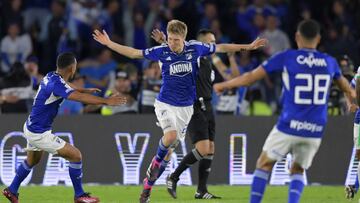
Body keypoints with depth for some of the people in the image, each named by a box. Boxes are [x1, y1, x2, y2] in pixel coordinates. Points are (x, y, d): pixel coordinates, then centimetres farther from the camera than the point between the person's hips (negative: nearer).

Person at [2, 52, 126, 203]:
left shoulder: (51, 77, 2)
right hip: (39, 133, -10)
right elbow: (80, 97, -41)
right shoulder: (57, 84, -27)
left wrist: (85, 90, 38)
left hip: (30, 127, 10)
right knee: (75, 155, -5)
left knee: (32, 160, 32)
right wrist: (106, 101, -42)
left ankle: (12, 190, 43)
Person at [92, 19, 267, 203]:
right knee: (171, 136, -30)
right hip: (165, 104, -2)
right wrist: (109, 43, -10)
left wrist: (248, 47, 12)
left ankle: (148, 186, 18)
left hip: (185, 107, 2)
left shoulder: (195, 48, -6)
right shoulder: (161, 51, -9)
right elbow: (133, 53, -2)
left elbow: (220, 48, 8)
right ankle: (156, 161, 1)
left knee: (169, 150, 5)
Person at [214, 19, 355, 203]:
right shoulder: (329, 62, 8)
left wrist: (223, 85, 18)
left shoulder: (286, 58, -3)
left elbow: (250, 77, 2)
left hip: (289, 126, -3)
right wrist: (352, 95, 55)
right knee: (297, 171, 20)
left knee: (264, 165, 14)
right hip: (315, 131, 3)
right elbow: (344, 84, 30)